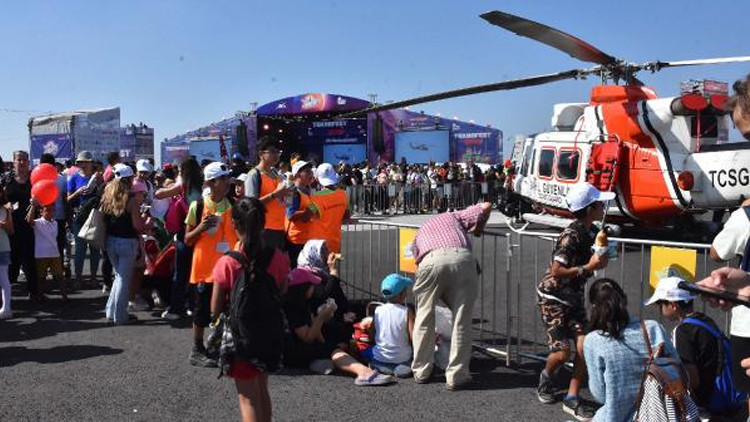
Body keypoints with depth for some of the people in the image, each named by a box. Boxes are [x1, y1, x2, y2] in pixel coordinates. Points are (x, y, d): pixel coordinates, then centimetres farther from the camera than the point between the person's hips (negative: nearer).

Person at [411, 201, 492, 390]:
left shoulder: (419, 233, 39)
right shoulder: (453, 216, 36)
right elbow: (486, 206, 29)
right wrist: (479, 227, 48)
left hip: (431, 261, 1)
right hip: (462, 258, -1)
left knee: (424, 319, 18)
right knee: (461, 321, 10)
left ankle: (421, 371, 27)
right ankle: (456, 376, 12)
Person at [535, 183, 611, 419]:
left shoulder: (591, 232, 4)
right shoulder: (571, 235, -22)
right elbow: (556, 271, -25)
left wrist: (600, 259, 4)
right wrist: (589, 267, -25)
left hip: (574, 298, 7)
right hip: (553, 298, -7)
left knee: (584, 346, -6)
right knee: (562, 352, -9)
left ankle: (571, 399, 6)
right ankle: (546, 378, 24)